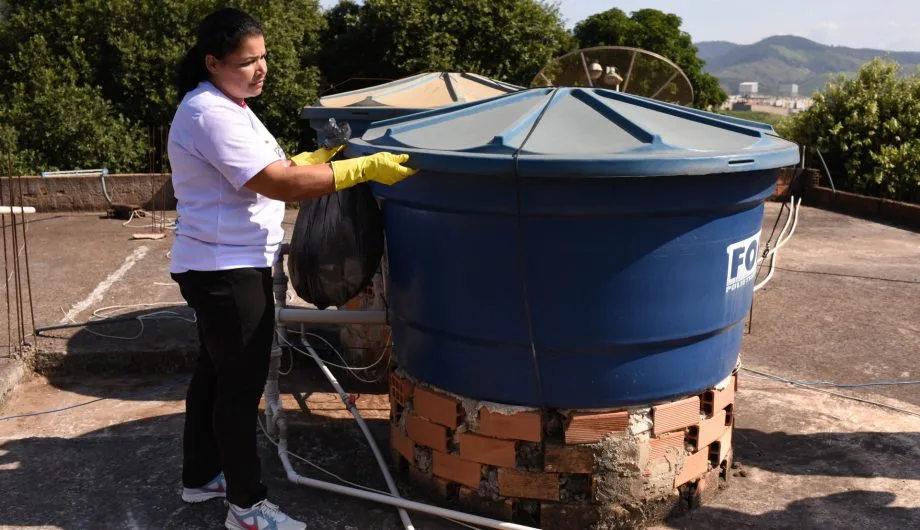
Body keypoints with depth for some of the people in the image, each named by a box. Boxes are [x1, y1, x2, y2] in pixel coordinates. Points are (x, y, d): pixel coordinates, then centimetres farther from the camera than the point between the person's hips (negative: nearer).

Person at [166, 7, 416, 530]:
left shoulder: (226, 106, 12)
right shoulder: (211, 113, -21)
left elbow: (266, 171, 16)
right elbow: (278, 184, -28)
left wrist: (320, 156, 9)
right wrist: (365, 168, -29)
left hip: (221, 266, 11)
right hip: (227, 270, -11)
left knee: (216, 371, 19)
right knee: (241, 384, -1)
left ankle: (201, 475, 35)